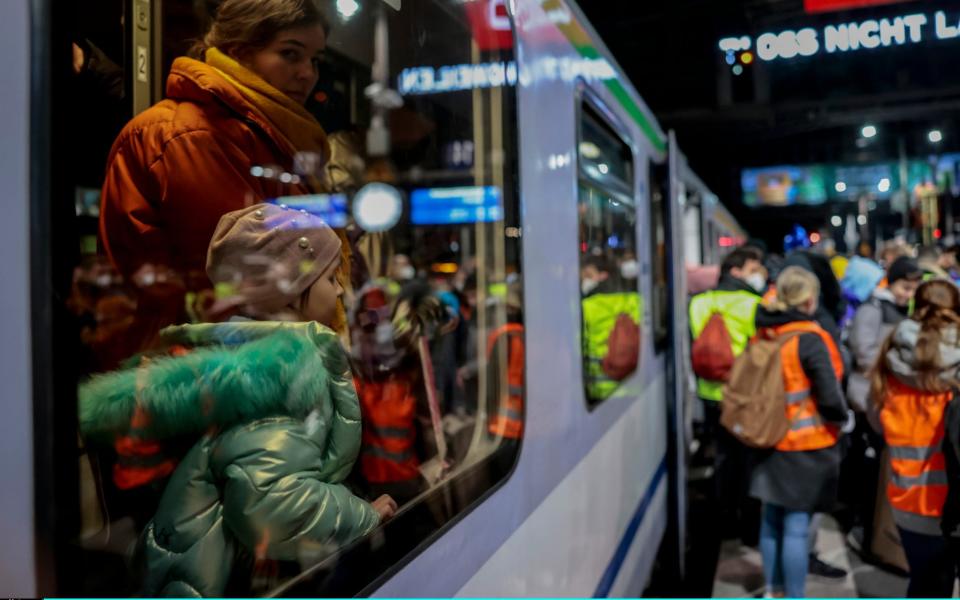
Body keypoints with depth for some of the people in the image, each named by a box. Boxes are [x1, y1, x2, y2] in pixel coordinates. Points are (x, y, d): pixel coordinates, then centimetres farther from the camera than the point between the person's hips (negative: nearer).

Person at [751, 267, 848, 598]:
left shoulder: (763, 333, 1)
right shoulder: (809, 338, -18)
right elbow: (829, 398, -18)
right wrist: (842, 417, 1)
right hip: (806, 445, -7)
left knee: (771, 521, 17)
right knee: (797, 528, 1)